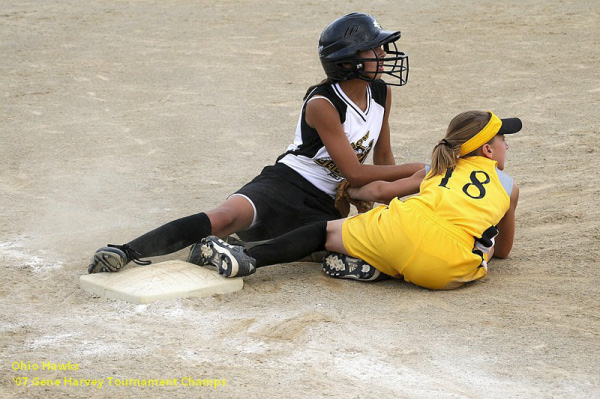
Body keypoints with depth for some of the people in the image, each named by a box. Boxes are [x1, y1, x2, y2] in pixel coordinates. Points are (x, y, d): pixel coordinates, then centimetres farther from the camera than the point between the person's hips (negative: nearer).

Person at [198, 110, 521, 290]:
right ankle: (374, 268, -4)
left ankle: (249, 258, -3)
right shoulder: (509, 187, 28)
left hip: (406, 228, 2)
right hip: (452, 269, -2)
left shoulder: (440, 169, 30)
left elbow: (382, 190, 33)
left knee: (326, 231, 16)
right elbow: (503, 250, 37)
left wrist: (351, 192, 52)